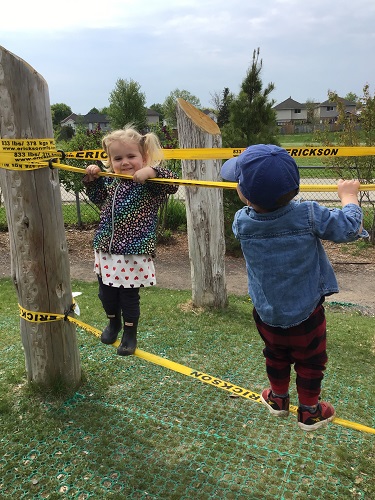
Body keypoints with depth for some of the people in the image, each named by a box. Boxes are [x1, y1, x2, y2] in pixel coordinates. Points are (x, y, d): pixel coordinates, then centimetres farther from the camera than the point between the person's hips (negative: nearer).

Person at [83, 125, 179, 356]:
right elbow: (98, 198, 25)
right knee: (106, 293, 17)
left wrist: (152, 171, -36)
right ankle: (114, 323, 45)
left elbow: (173, 183, -25)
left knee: (129, 295, 6)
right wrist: (92, 179, 9)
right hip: (106, 248, 6)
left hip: (134, 251, -6)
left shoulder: (149, 183, -10)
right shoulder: (110, 181, 7)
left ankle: (130, 333, 27)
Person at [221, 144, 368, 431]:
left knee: (276, 357, 27)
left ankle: (278, 399, 47)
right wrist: (349, 197, 0)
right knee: (310, 363, 19)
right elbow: (349, 229, -14)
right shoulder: (309, 215, -25)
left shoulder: (241, 221, -17)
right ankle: (310, 412, 37)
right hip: (306, 316, -3)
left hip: (267, 315, 3)